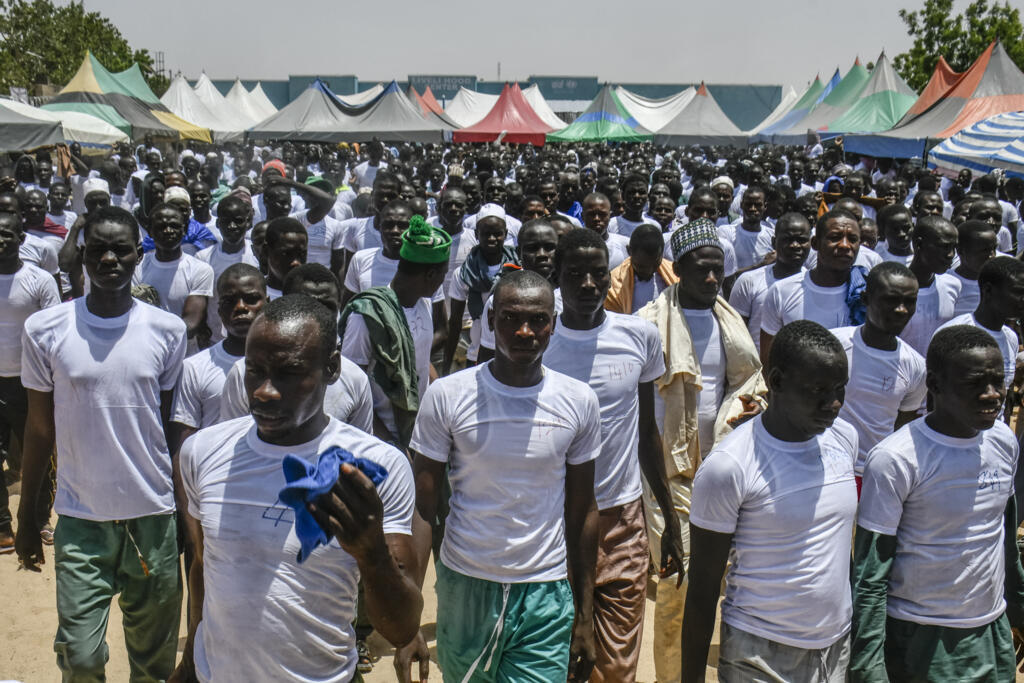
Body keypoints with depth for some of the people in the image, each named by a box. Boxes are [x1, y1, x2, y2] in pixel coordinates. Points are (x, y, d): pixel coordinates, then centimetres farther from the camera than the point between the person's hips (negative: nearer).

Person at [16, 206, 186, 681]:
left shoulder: (168, 331, -2)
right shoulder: (45, 330, -4)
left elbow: (172, 426, 6)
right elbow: (40, 430, 4)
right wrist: (26, 517, 8)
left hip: (154, 516, 1)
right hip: (80, 519, -1)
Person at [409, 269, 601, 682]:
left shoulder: (580, 402, -2)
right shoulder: (446, 396, -7)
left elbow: (581, 513, 5)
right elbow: (423, 510, -2)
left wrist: (585, 617, 6)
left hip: (546, 595, 1)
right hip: (463, 586, 0)